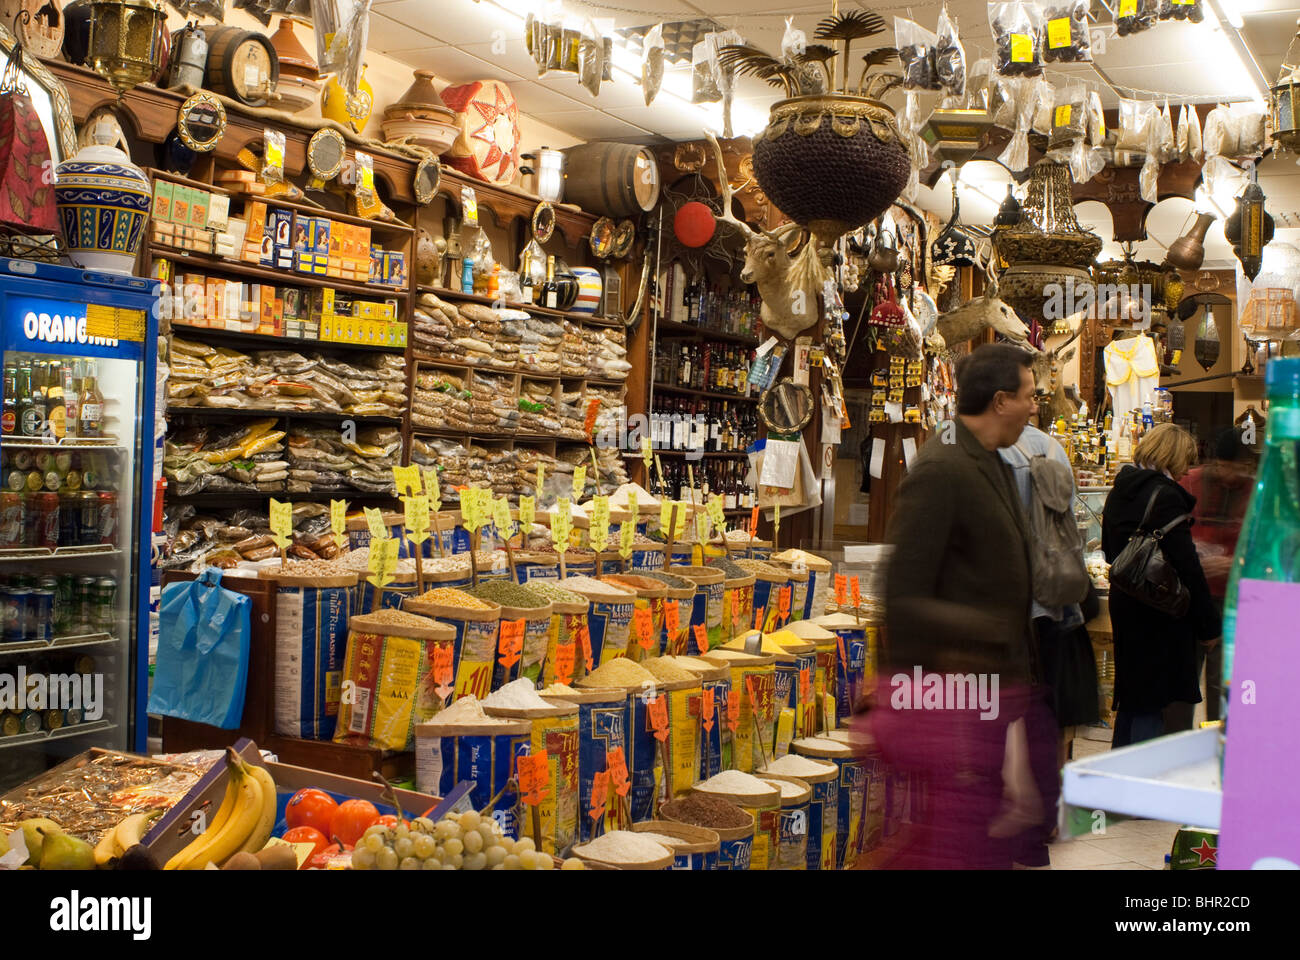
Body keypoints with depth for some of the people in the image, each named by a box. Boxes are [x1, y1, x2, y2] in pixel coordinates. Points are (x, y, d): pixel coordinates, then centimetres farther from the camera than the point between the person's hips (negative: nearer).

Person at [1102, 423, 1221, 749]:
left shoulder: (1120, 490, 8)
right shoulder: (1166, 496, -18)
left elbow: (1110, 550, 19)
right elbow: (1187, 566, -18)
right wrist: (1209, 624, -13)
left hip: (1124, 606, 9)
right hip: (1160, 614, -9)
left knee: (1131, 699, 18)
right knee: (1150, 707, -1)